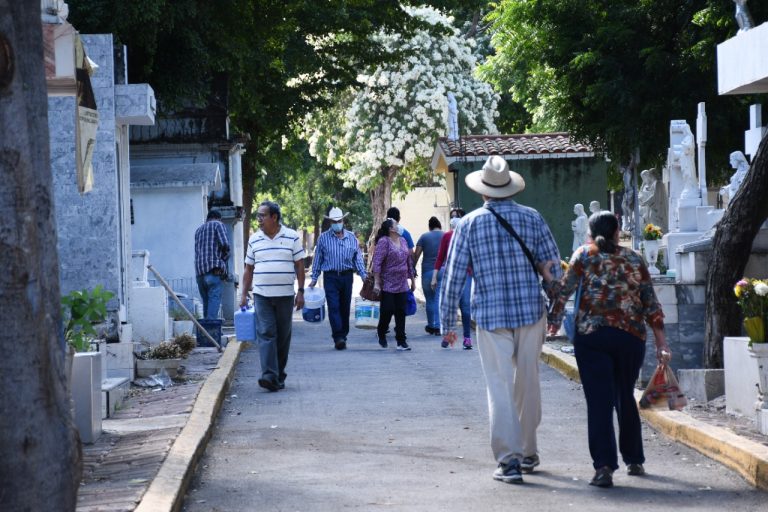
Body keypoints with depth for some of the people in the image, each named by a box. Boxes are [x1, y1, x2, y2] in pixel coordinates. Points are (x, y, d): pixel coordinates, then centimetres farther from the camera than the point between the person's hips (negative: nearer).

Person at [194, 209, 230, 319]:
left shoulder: (198, 230, 25)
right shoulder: (218, 224, 5)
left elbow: (197, 250, 20)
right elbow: (225, 244, -8)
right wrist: (224, 257, 9)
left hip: (199, 272, 6)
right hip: (214, 269, -6)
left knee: (206, 302, 11)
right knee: (214, 300, -12)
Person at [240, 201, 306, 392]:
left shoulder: (292, 237, 2)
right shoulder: (254, 239, 8)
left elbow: (299, 266, 4)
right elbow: (248, 269, 13)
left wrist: (301, 292, -2)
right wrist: (244, 294, 7)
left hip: (285, 296, 0)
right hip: (262, 295, 0)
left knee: (283, 337, 6)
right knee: (265, 335, -11)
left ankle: (279, 375, 18)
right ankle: (270, 376, -19)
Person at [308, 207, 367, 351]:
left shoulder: (352, 238, 9)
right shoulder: (323, 238, 4)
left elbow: (357, 258, 11)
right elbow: (318, 259, 7)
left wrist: (364, 275, 3)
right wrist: (314, 278, 4)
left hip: (347, 276, 3)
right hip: (330, 277, -2)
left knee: (345, 308, 6)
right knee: (334, 307, -13)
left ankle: (343, 336, 15)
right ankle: (338, 338, -17)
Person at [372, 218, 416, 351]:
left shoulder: (403, 241, 12)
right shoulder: (384, 241, -9)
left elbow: (409, 261, 19)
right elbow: (377, 263, -14)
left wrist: (412, 279, 19)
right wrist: (376, 282, -20)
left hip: (402, 285, 6)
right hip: (388, 284, -6)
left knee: (401, 312, 3)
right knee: (387, 310, -3)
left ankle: (401, 341, 6)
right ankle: (381, 334, 23)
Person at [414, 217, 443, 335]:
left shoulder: (424, 237, 4)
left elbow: (416, 254, -2)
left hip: (428, 271, 0)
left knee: (430, 300, 10)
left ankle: (431, 326, 18)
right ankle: (438, 326, -2)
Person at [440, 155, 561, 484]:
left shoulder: (469, 224, -1)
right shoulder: (532, 218, 3)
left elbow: (453, 276, -1)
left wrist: (447, 322, 6)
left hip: (490, 317, -2)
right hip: (531, 312, 2)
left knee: (500, 388, 1)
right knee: (528, 384, 15)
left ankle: (509, 460, -5)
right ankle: (528, 453, 26)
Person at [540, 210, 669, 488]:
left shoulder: (584, 255, 4)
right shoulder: (634, 259, 10)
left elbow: (564, 290, -4)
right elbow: (651, 302, 8)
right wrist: (660, 341, 9)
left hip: (591, 335, -2)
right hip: (632, 337, 3)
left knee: (599, 401, -5)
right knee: (626, 398, 18)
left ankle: (604, 466, -15)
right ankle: (634, 461, 27)